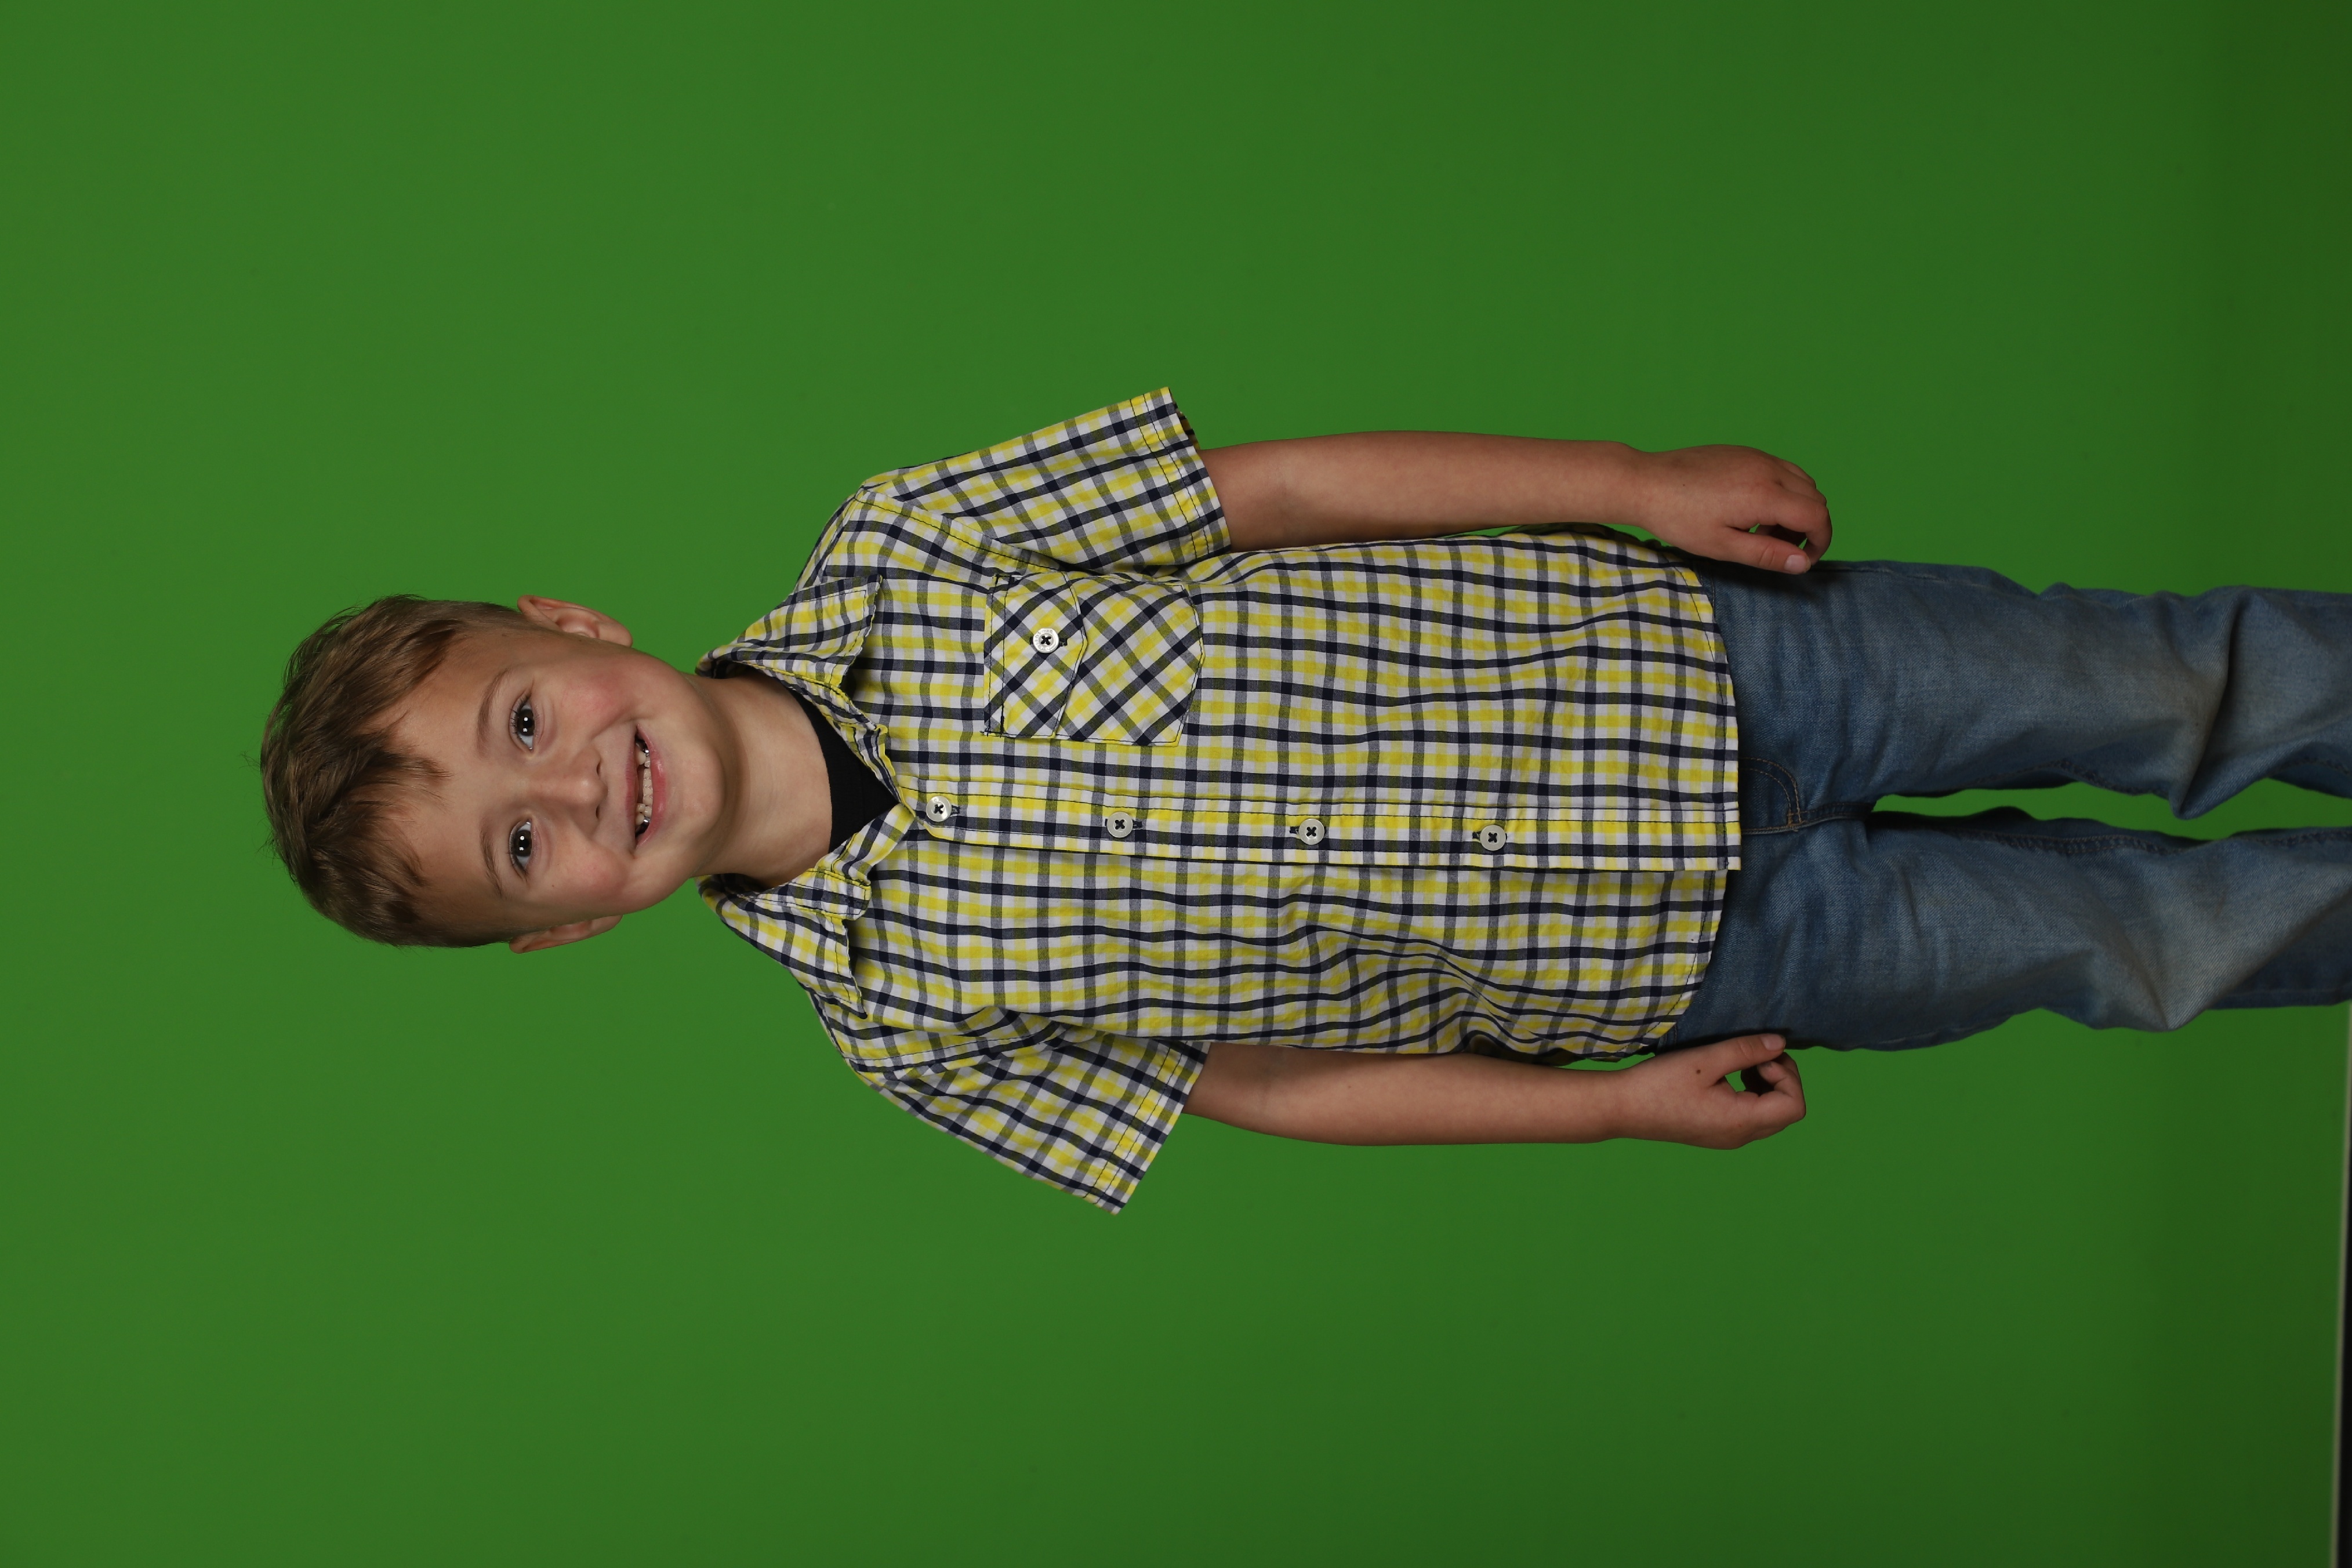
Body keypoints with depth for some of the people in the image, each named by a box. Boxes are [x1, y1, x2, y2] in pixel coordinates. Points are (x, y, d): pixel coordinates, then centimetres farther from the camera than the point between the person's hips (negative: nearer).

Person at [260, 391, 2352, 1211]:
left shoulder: (897, 554, -13)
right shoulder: (901, 1015, -13)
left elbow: (1268, 488, -6)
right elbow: (1253, 1080, -4)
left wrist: (1635, 481, -9)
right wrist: (1620, 1104, -5)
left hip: (1685, 647, 2)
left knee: (2163, 688, 8)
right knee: (2113, 932, 4)